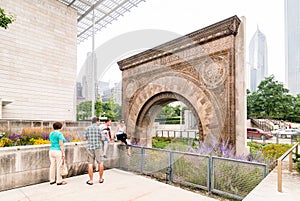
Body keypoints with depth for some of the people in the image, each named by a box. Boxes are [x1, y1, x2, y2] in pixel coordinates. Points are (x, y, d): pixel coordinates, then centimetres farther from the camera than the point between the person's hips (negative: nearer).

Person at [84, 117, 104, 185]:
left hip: (90, 147, 2)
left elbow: (85, 138, 3)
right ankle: (100, 179, 21)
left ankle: (91, 180, 12)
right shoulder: (99, 128, -6)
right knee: (100, 163, 10)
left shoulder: (87, 128, 2)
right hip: (98, 147, -2)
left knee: (90, 164, 8)